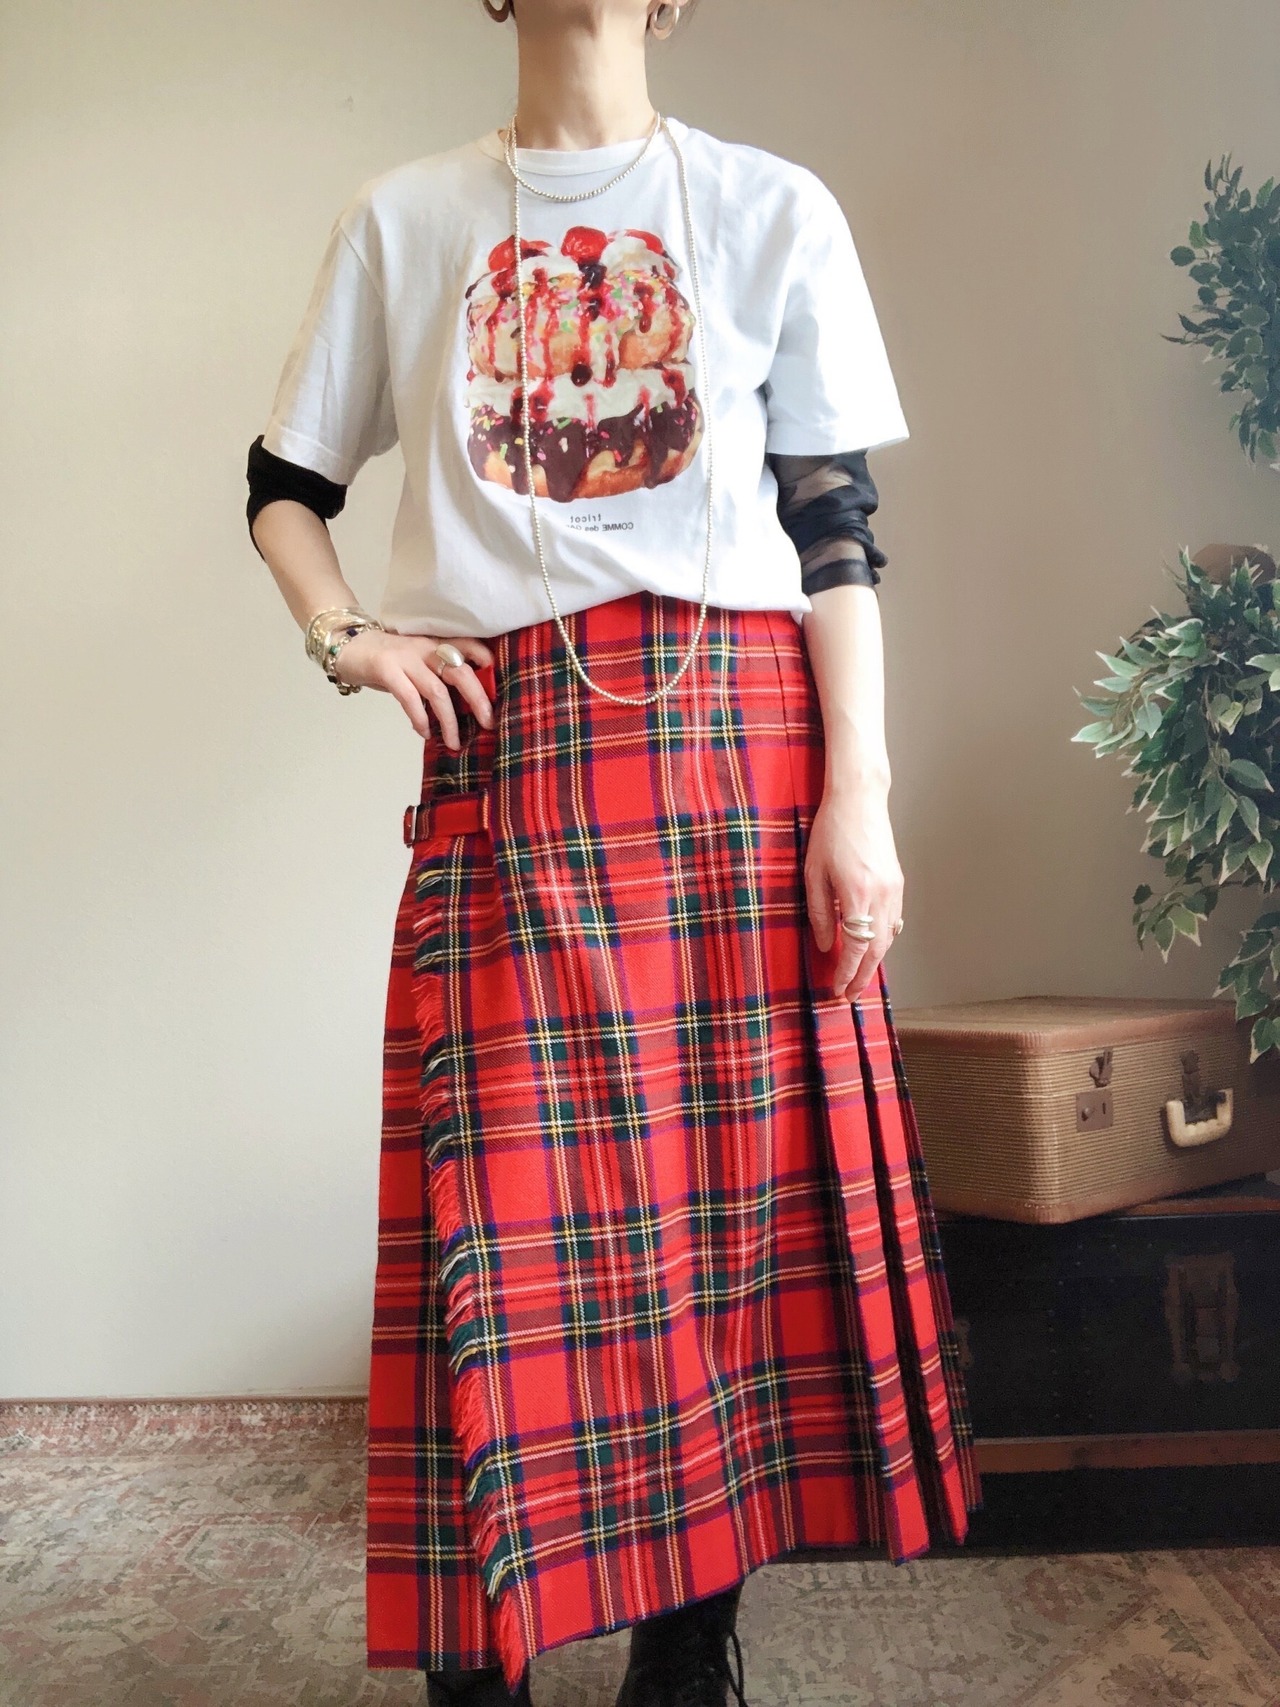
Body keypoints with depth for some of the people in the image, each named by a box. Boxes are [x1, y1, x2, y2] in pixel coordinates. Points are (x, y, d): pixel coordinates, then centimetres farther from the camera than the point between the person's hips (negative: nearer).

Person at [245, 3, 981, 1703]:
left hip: (734, 738, 0)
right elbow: (283, 484, 21)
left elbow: (836, 528, 5)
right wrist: (345, 637, 0)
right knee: (501, 1200, -3)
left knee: (731, 1176, 0)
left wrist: (857, 794, -4)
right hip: (506, 751, 1)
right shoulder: (402, 221, 16)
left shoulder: (774, 210, 12)